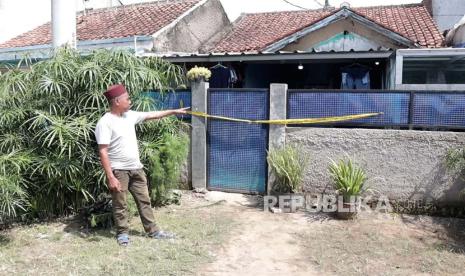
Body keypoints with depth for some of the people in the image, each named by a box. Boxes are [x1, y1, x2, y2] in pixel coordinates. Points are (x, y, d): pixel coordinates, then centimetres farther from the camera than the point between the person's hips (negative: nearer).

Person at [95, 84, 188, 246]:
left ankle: (153, 231, 24)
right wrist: (110, 177, -24)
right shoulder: (105, 123, -17)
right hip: (119, 171, -7)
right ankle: (122, 233, 25)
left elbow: (152, 115, 16)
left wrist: (174, 111, 16)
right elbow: (103, 152, -20)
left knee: (144, 201, 13)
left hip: (136, 168, 7)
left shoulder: (130, 115, 5)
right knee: (120, 204, 8)